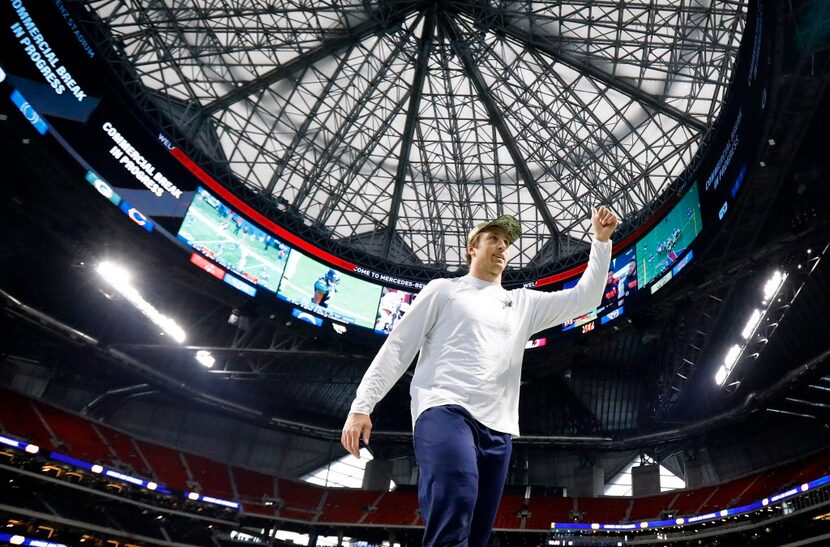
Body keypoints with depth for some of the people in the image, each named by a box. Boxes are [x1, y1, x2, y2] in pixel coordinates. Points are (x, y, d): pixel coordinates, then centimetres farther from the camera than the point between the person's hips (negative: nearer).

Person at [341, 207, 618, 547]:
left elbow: (585, 299, 21)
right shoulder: (443, 290, 15)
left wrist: (601, 240, 11)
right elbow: (398, 346, 9)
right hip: (444, 410, -5)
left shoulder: (523, 302, 26)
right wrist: (362, 405, 0)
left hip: (497, 429, 5)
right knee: (453, 513, -30)